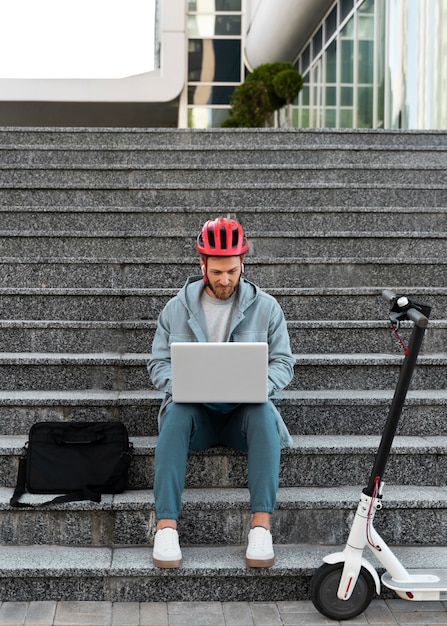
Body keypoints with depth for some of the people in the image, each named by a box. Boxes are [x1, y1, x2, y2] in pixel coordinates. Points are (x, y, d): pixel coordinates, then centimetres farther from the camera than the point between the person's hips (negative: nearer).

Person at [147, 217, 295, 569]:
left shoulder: (266, 308, 5)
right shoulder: (177, 308, 7)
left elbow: (283, 363, 4)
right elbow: (158, 363, 7)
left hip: (245, 410, 0)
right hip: (196, 411, 1)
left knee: (264, 412, -35)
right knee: (176, 412, -34)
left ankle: (261, 525, -37)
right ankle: (166, 526, -38)